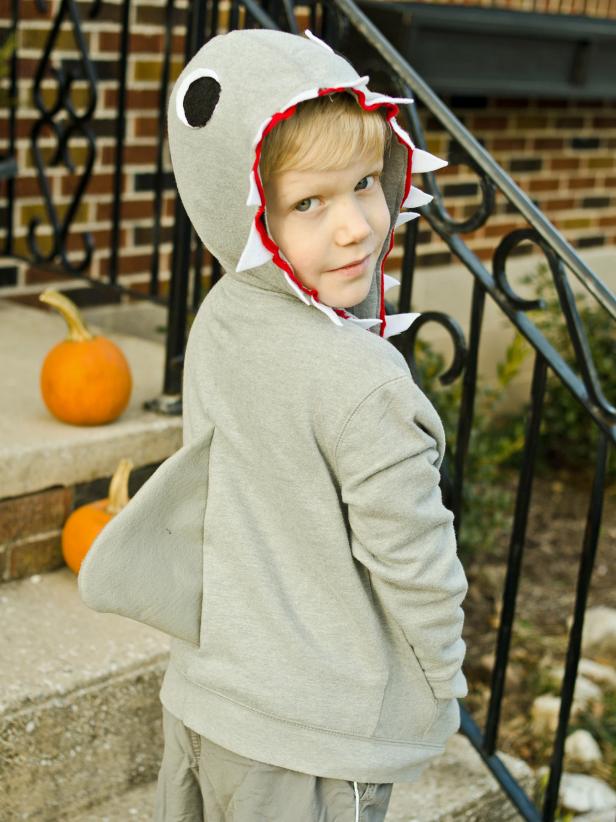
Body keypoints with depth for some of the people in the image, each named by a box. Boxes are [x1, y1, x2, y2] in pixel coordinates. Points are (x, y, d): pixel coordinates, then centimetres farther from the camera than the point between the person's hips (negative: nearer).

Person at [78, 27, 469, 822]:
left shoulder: (219, 319, -3)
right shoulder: (361, 383, -27)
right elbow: (410, 558, -20)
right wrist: (442, 677, -2)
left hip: (204, 692, 7)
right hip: (320, 735, -7)